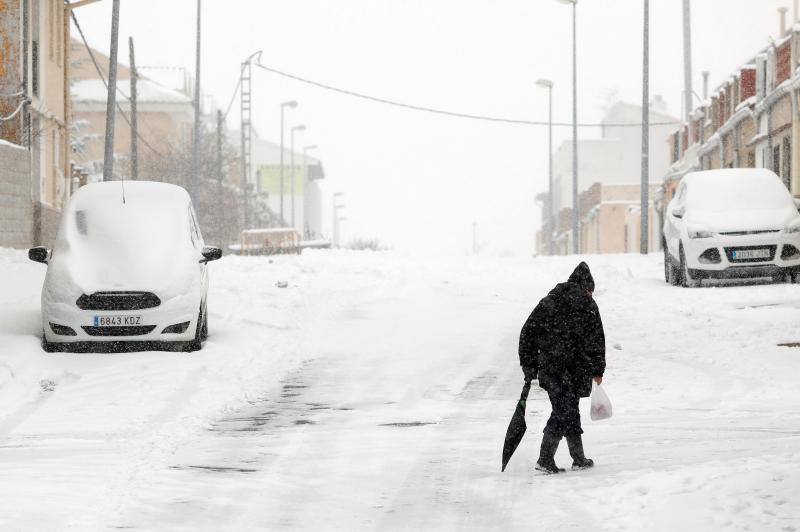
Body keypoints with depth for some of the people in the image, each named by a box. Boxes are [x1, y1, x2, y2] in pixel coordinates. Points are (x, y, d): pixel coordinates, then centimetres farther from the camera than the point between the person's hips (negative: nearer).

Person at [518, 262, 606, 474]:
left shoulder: (547, 302, 13)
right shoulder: (586, 304, -2)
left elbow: (528, 333, 10)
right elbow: (595, 339, -5)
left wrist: (529, 366, 11)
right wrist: (598, 369, 1)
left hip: (549, 367, 5)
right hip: (574, 368, -5)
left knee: (570, 411, 15)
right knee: (565, 413, -1)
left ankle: (579, 458, 22)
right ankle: (545, 459, -10)